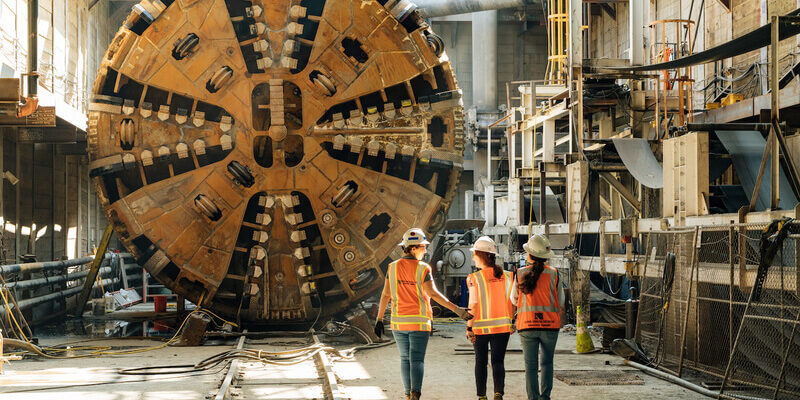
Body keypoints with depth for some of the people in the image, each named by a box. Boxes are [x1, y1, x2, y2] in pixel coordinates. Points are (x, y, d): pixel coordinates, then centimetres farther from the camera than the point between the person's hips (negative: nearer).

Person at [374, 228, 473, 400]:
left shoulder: (393, 267, 1)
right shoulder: (423, 269, -9)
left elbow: (386, 294, 1)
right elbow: (432, 293, -17)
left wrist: (379, 319, 6)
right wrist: (456, 309, -17)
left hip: (399, 321, 3)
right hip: (419, 321, -3)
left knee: (405, 359, 12)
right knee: (417, 359, -3)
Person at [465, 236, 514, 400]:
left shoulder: (474, 278, -9)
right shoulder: (507, 276, 1)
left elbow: (473, 305, -11)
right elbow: (512, 302, 3)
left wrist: (469, 327, -6)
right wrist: (511, 322, 15)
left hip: (481, 327, -2)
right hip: (502, 325, 2)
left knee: (481, 362, 12)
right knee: (498, 361, 6)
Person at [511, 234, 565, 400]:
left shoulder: (521, 274, -3)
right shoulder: (553, 274, -4)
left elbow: (514, 299, 9)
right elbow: (560, 301, 3)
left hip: (527, 324, 0)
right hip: (550, 324, 0)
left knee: (530, 366, 4)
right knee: (547, 361, 17)